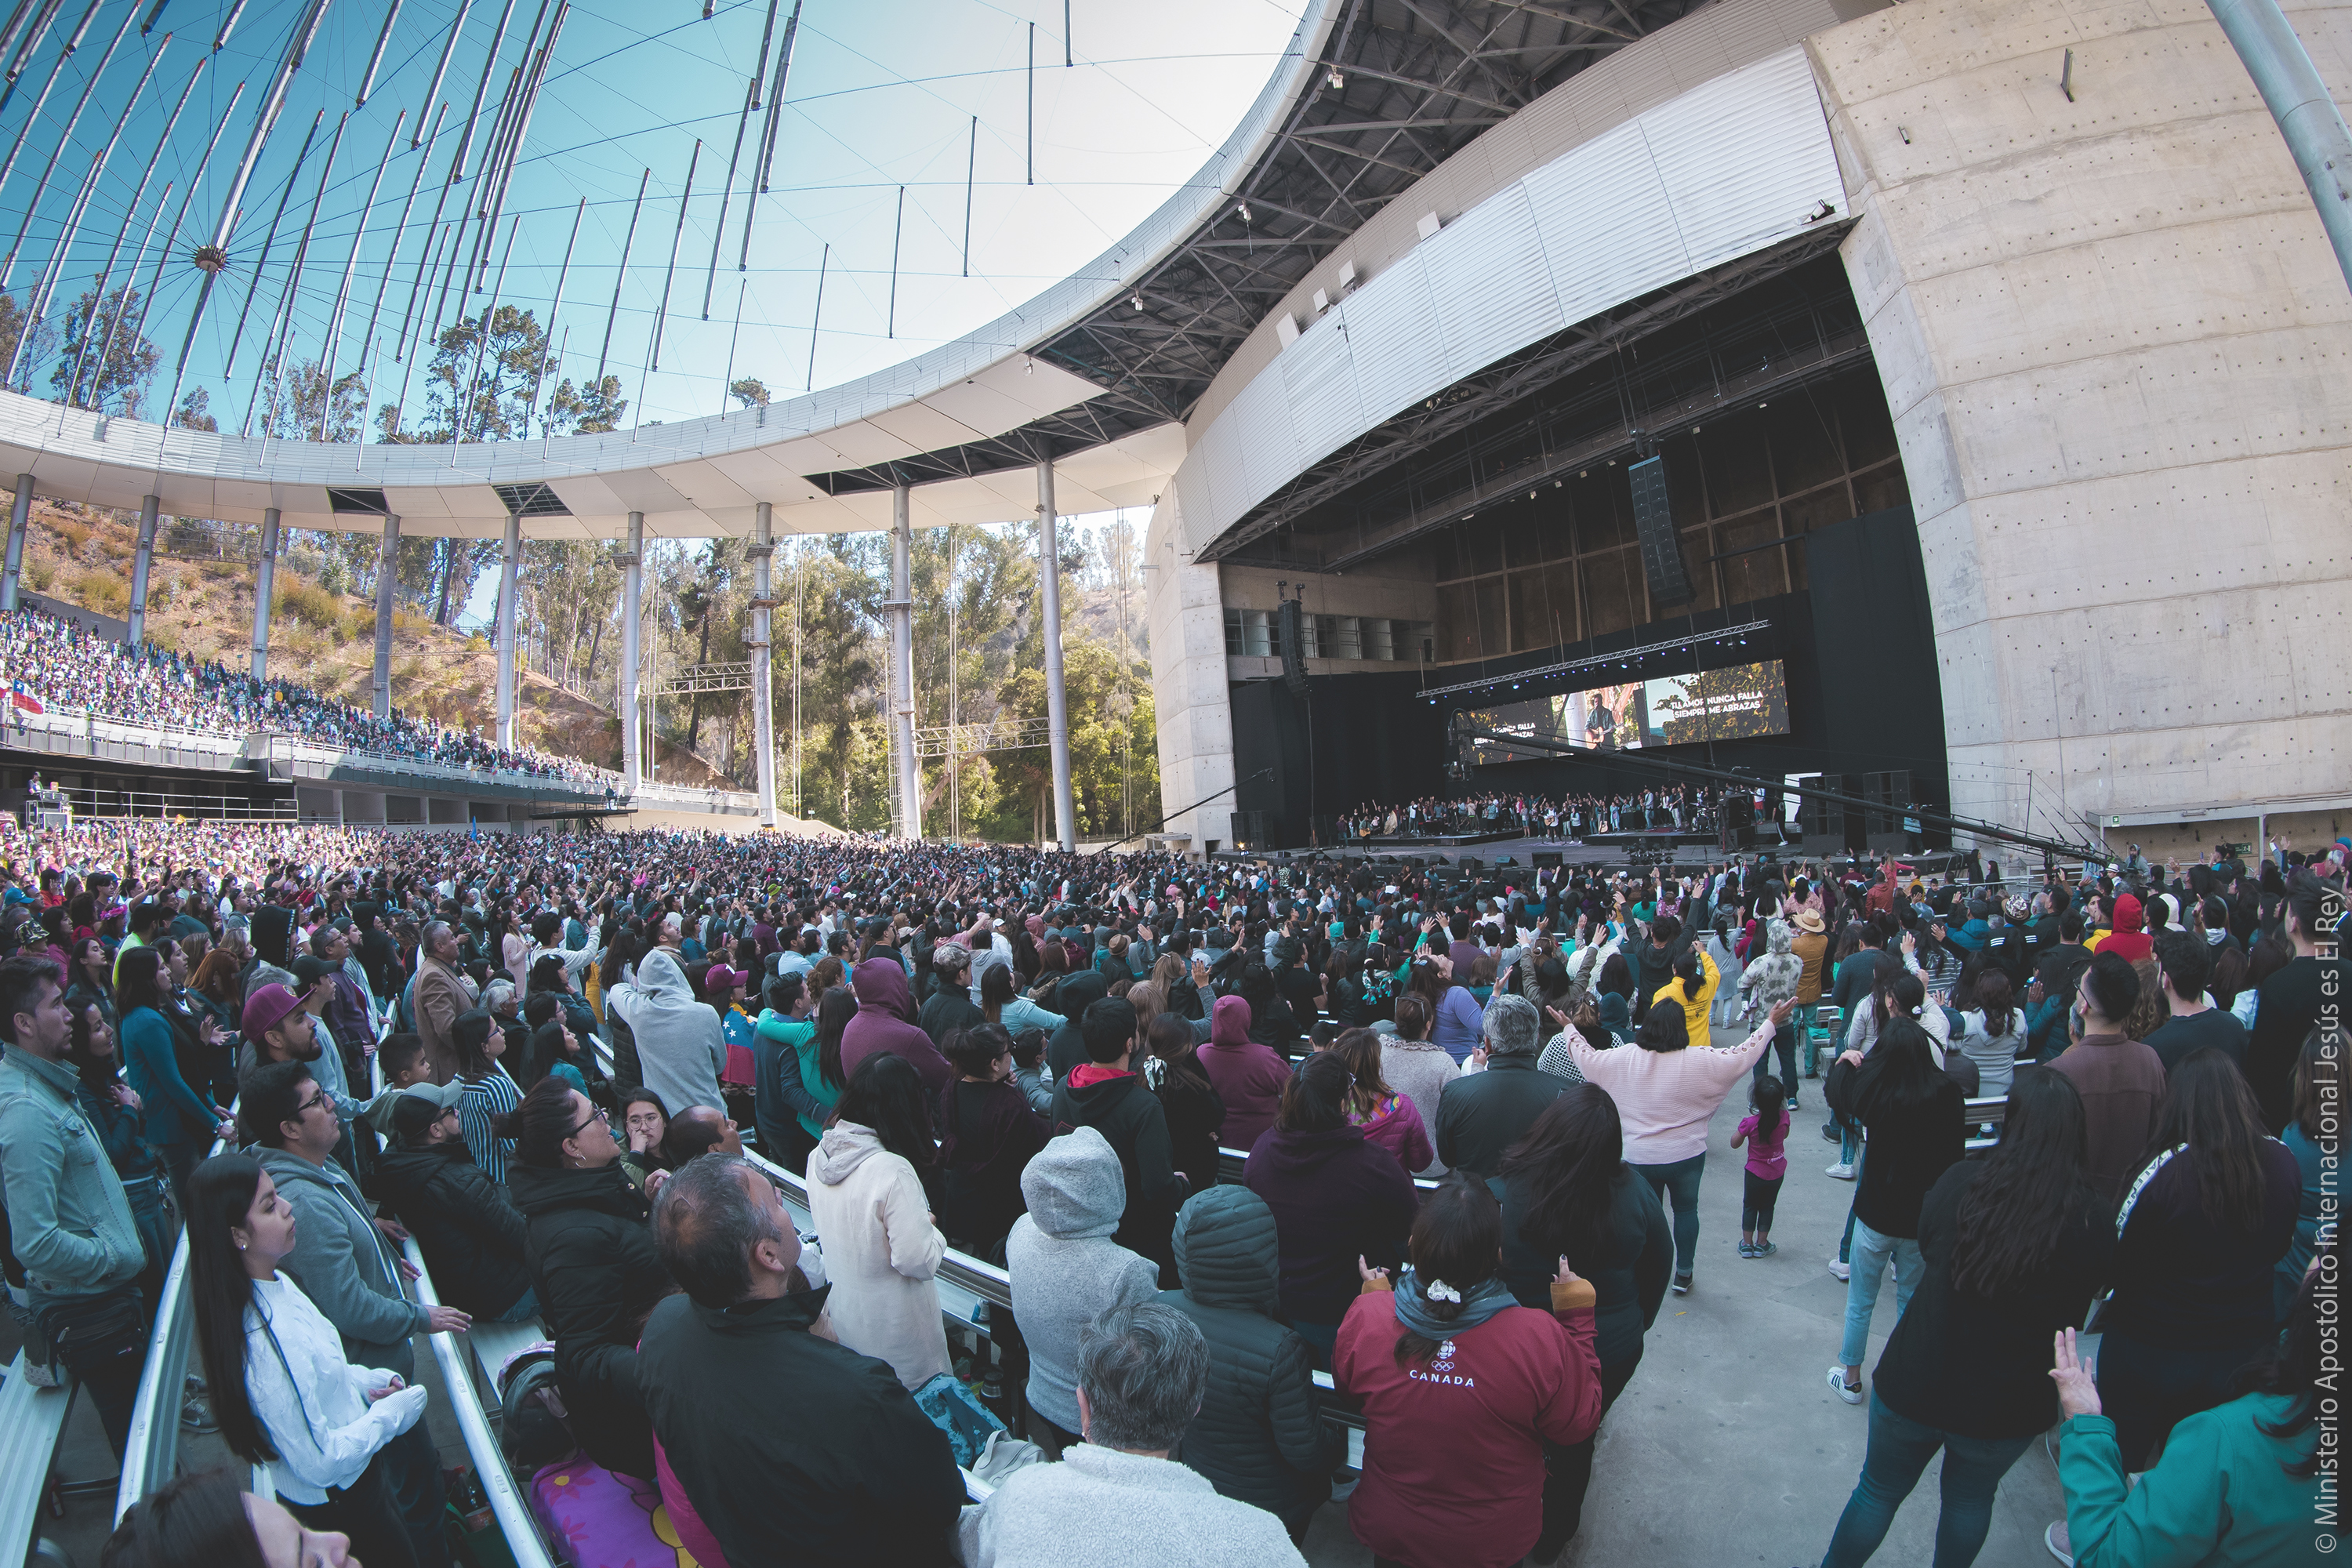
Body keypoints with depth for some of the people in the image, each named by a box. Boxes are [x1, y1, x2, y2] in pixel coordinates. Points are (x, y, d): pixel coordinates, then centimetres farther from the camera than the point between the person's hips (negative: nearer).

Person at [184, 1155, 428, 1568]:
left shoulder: (277, 1282, -6)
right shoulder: (263, 1342, -35)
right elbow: (320, 1463, -29)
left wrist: (368, 1381, -2)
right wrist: (394, 1412, -17)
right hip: (334, 1503, -8)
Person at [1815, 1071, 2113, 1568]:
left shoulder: (1961, 1182, -18)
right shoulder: (2091, 1219, -18)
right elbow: (2074, 1316, -3)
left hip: (1914, 1383, 0)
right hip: (2009, 1405, 0)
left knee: (1879, 1490, 21)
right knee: (1971, 1497, 28)